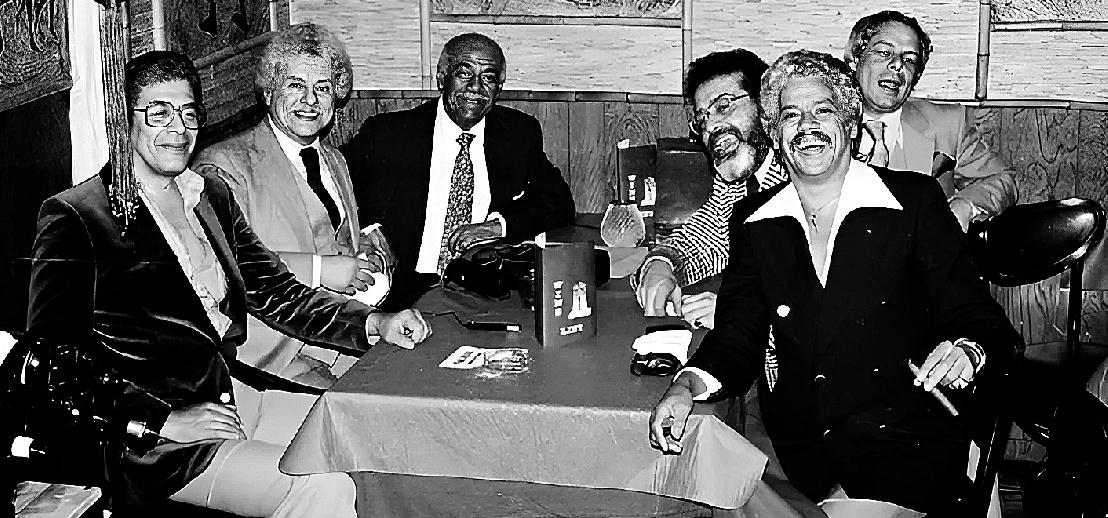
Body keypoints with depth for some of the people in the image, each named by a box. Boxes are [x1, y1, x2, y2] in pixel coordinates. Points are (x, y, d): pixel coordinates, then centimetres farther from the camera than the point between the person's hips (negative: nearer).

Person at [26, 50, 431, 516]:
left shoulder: (212, 195, 16)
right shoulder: (73, 216, -7)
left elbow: (274, 293, 12)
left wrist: (375, 323, -4)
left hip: (235, 395, 8)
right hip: (155, 437, -7)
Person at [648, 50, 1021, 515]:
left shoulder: (915, 201, 2)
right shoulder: (753, 220, 10)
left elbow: (977, 319, 2)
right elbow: (737, 336, 6)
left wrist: (966, 350, -21)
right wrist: (689, 383, -14)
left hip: (904, 445, -3)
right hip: (797, 455, 4)